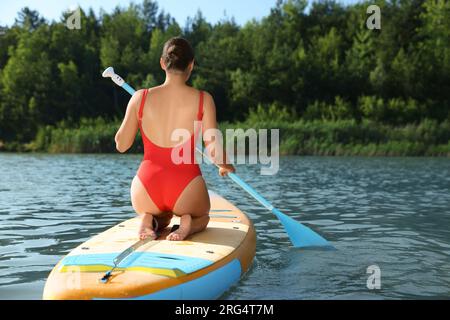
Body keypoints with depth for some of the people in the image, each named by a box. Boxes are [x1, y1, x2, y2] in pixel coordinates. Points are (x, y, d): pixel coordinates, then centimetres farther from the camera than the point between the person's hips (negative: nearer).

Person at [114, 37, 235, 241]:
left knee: (161, 222, 37)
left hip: (146, 188, 2)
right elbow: (215, 152, -9)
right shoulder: (203, 100, -6)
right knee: (201, 218, 33)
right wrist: (225, 166, 14)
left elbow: (121, 145, 7)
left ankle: (148, 221, 0)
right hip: (185, 187, -2)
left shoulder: (140, 98, -2)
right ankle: (187, 223, -3)